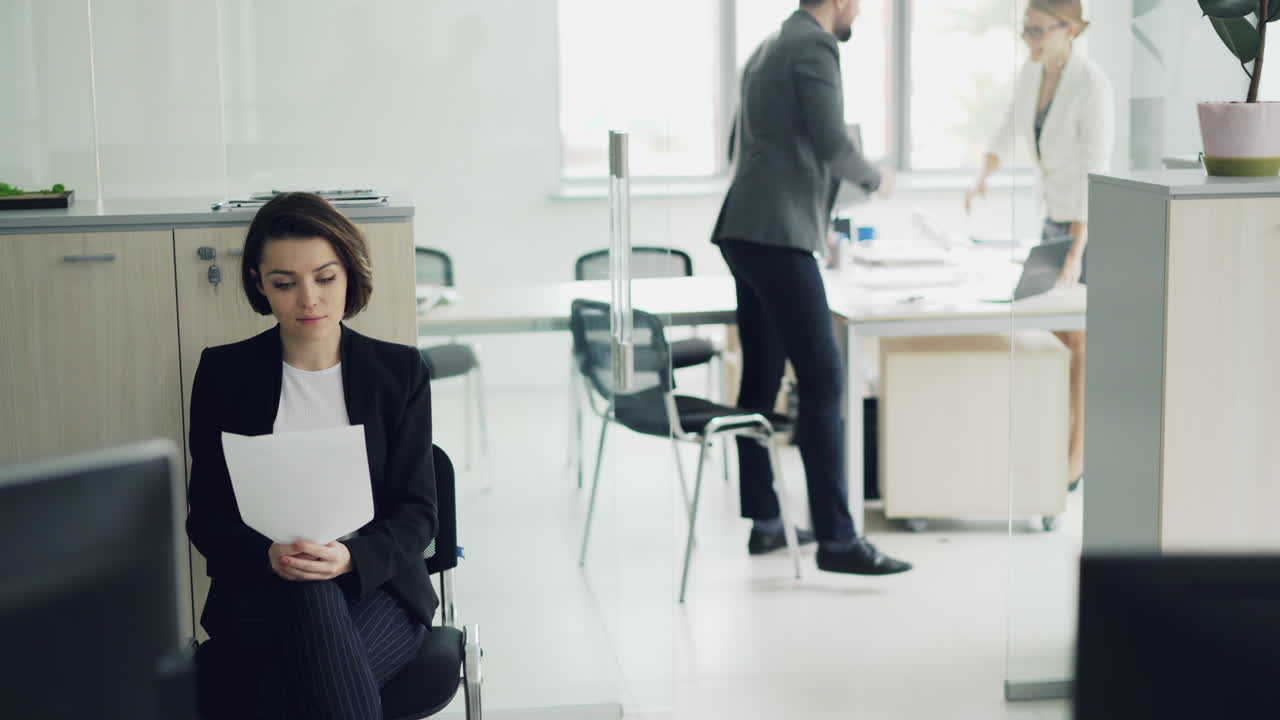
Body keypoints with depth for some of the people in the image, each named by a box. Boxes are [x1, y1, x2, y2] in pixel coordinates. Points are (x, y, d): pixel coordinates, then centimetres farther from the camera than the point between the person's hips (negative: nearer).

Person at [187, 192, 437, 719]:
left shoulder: (399, 372, 6)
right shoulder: (224, 373, 6)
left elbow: (417, 513, 3)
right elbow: (206, 517, 4)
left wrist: (350, 557, -19)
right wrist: (267, 556, -19)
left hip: (373, 584, 0)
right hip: (259, 591, 0)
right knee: (313, 602, -36)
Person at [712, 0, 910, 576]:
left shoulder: (767, 50, 21)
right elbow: (831, 143, -16)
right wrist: (874, 178, 5)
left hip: (746, 230, 10)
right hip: (777, 234, -10)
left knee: (762, 379, 11)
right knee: (821, 380, -11)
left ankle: (764, 523, 15)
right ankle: (836, 538, -11)